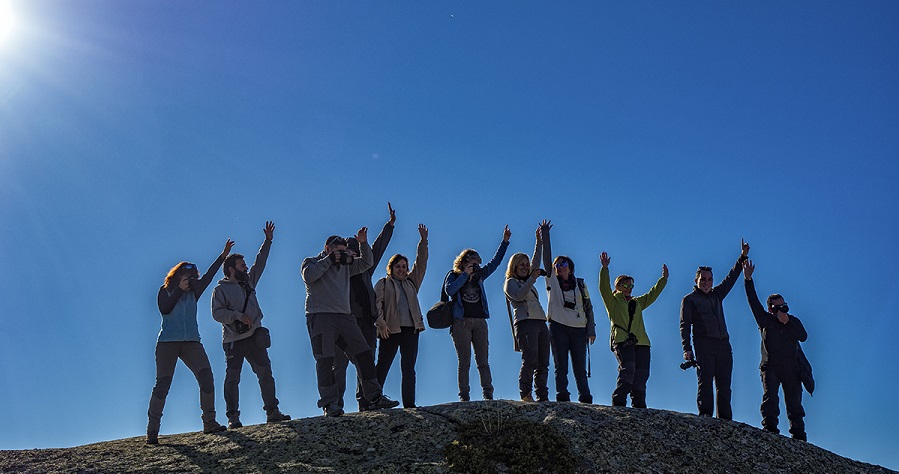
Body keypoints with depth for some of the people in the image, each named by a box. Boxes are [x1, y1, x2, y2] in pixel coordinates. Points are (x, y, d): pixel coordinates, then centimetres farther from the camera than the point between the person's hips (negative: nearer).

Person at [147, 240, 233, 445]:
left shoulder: (193, 292, 16)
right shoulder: (165, 291, 7)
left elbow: (208, 276, 9)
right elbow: (164, 309, -10)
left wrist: (223, 255, 5)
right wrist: (179, 290, -11)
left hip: (191, 342, 4)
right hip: (168, 342, -4)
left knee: (206, 378, -9)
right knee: (162, 384, -5)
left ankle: (209, 422, -4)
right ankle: (152, 430, 1)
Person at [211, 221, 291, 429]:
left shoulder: (248, 281, 17)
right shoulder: (220, 289, 1)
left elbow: (260, 263, 22)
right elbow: (217, 313, -10)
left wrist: (268, 241, 19)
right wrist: (238, 316, -19)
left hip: (254, 337, 5)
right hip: (233, 340, -5)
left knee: (266, 374, 0)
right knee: (232, 379, -1)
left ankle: (272, 411, 4)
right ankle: (233, 417, 5)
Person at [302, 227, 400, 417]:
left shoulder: (345, 265, 25)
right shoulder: (311, 262, 9)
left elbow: (366, 263, 23)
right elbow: (308, 275, -12)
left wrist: (363, 244, 9)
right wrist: (328, 260, -6)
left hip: (344, 316, 6)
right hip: (320, 316, -6)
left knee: (364, 355, 0)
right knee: (325, 359, -11)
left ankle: (374, 397, 6)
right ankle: (329, 403, -7)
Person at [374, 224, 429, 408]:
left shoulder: (411, 282, 22)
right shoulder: (383, 283, 9)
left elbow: (421, 263, 17)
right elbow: (376, 304, -3)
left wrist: (423, 241, 9)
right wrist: (380, 323, -19)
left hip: (411, 329, 4)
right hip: (390, 330, -4)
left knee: (409, 369, 2)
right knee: (382, 367, -5)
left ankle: (409, 405, 4)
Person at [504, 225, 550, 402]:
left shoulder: (528, 280, 27)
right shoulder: (511, 282, 7)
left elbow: (536, 262, 38)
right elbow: (519, 296, -13)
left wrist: (539, 242, 38)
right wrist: (532, 279, -15)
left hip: (540, 323, 7)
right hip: (525, 323, -7)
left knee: (543, 363, 1)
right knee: (530, 360, -19)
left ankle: (543, 397, 1)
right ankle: (525, 395, -17)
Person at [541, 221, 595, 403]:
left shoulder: (580, 283, 16)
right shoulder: (552, 280, 11)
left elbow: (588, 307, 13)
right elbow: (546, 258, 3)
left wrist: (591, 329, 4)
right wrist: (545, 233, -1)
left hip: (579, 328, 1)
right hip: (558, 326, -1)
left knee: (580, 366, 1)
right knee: (561, 366, -2)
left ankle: (585, 398, 4)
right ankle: (562, 396, 0)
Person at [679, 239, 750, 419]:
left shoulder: (717, 294, 23)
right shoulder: (689, 299, 8)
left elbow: (731, 278, 31)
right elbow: (685, 325, 1)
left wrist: (743, 257, 25)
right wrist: (687, 348, -10)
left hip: (723, 343, 5)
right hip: (704, 343, -5)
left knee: (724, 384, 1)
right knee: (705, 380, -12)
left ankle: (725, 419, 1)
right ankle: (705, 415, -14)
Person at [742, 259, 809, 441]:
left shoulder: (793, 320, 16)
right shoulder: (765, 320, 9)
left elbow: (803, 336, 0)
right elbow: (754, 302, -2)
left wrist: (787, 322, -9)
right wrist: (748, 279, -10)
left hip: (791, 368, 2)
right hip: (770, 366, -2)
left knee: (794, 401, 2)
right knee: (770, 397, -14)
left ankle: (798, 433, 5)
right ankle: (770, 427, -21)